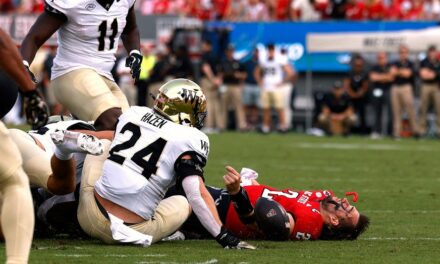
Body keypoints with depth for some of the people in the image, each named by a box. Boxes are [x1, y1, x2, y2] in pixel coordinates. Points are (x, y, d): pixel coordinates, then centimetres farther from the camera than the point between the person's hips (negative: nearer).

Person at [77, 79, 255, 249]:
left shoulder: (134, 114, 5)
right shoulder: (188, 140, -12)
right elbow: (197, 195, -22)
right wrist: (224, 237, -21)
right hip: (133, 230, -2)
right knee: (182, 203, 30)